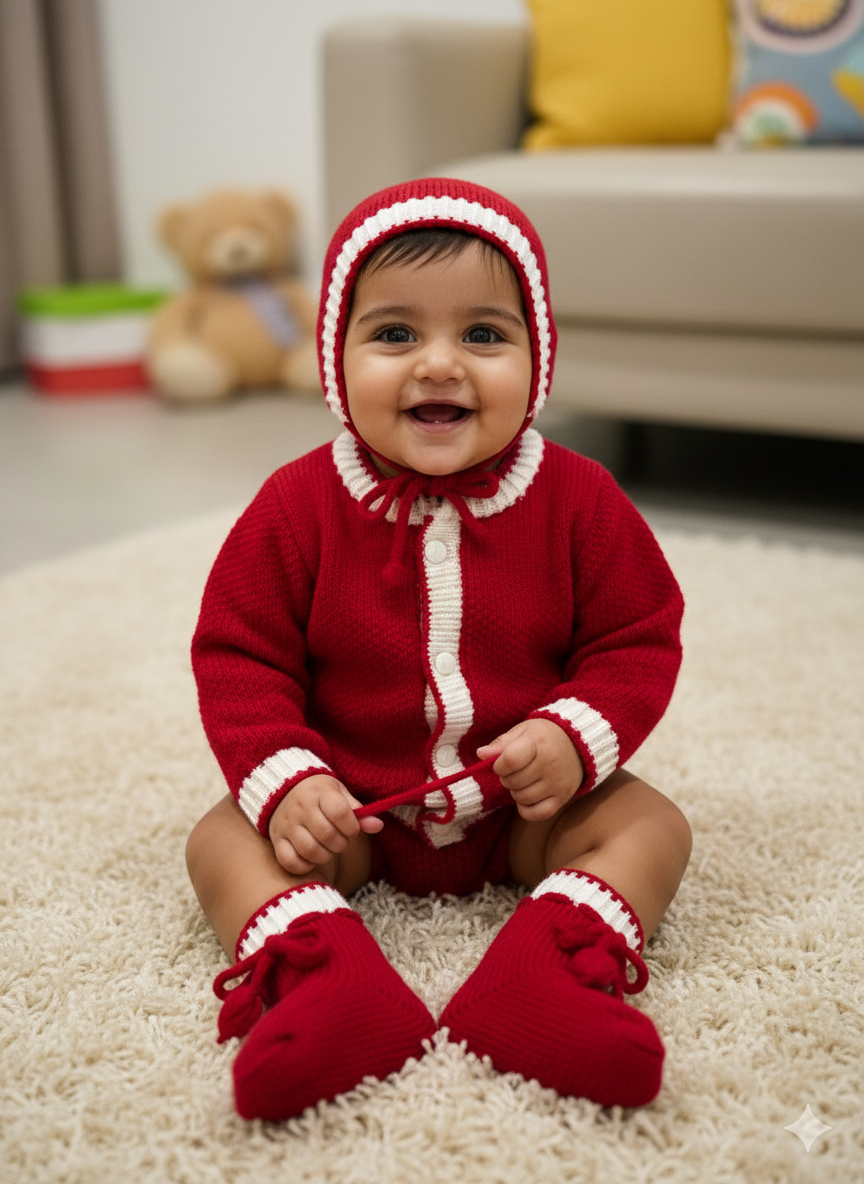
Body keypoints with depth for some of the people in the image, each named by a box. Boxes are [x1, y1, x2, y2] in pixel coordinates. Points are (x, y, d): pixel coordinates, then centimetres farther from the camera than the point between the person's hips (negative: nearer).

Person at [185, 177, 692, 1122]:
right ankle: (326, 983, -38)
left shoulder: (577, 501, -10)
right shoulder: (298, 507, -11)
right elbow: (238, 655, -6)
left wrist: (577, 739, -21)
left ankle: (542, 979, -35)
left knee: (650, 824, -19)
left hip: (529, 804, 0)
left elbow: (638, 639, -4)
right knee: (223, 841, -18)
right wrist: (285, 778, -20)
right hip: (349, 805, 0)